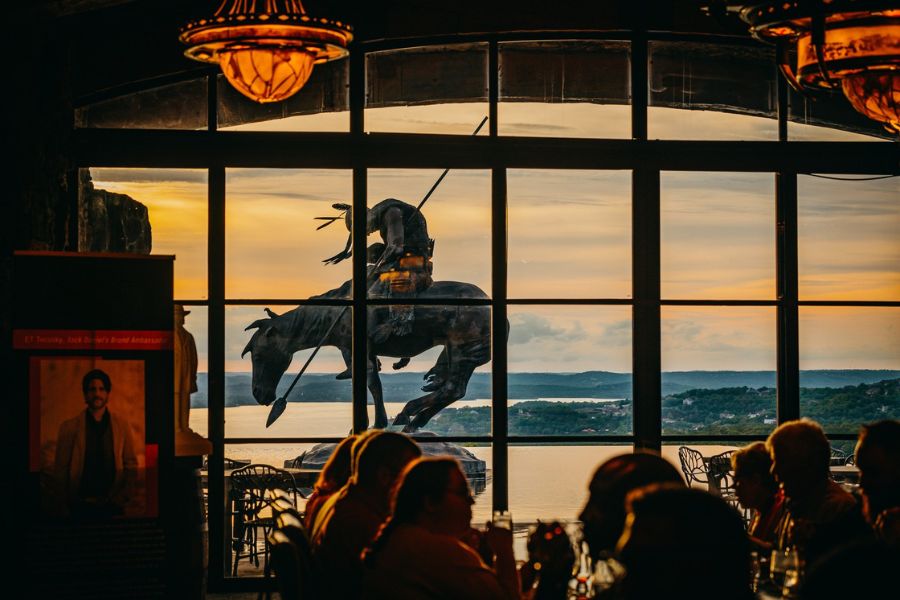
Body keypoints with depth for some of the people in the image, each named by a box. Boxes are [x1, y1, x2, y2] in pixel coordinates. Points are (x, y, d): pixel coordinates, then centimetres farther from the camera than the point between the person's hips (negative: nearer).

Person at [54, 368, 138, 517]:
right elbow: (61, 468, 3)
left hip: (113, 505, 1)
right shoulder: (69, 427, 3)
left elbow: (131, 466, 9)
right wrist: (72, 500, -5)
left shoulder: (121, 425, 8)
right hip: (81, 507, -1)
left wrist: (121, 498, -2)